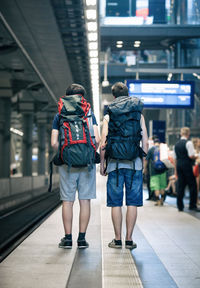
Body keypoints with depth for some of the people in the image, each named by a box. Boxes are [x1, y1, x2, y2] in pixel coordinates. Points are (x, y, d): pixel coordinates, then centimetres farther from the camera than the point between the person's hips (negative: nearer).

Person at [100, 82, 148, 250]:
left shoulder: (108, 116, 3)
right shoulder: (138, 114, 6)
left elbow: (103, 144, -3)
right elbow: (145, 142, 3)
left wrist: (102, 163, 6)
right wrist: (143, 161, 12)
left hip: (115, 163, 0)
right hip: (135, 164, 1)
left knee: (116, 203, 4)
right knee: (132, 203, 4)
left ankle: (118, 240, 5)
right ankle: (129, 239, 3)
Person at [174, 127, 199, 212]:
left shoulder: (176, 144, 13)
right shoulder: (188, 143, -9)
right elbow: (191, 156, -17)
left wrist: (176, 169, 22)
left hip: (179, 166, 7)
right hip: (187, 166, -7)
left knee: (180, 186, 8)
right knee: (192, 186, 0)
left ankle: (180, 206, 9)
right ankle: (192, 205, -3)